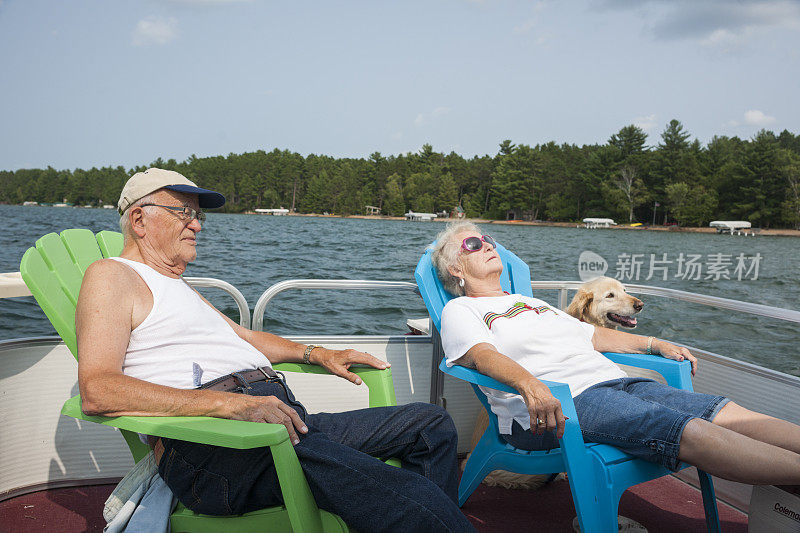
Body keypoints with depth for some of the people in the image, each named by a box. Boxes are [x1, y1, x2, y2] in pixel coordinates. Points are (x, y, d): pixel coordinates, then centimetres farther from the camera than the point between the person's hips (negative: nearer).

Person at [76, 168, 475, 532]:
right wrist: (230, 402, -24)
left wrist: (318, 354, 24)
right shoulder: (111, 277, 2)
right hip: (210, 445, -9)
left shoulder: (177, 286, 31)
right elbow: (97, 391, -15)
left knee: (431, 425, 6)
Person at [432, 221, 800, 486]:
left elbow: (591, 335, 35)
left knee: (728, 414, -13)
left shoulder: (532, 303, 33)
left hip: (614, 382, 8)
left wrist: (656, 344, 23)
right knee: (691, 432, -27)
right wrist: (530, 385, -32)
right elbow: (481, 354, -12)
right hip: (554, 404, -8)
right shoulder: (460, 310, 9)